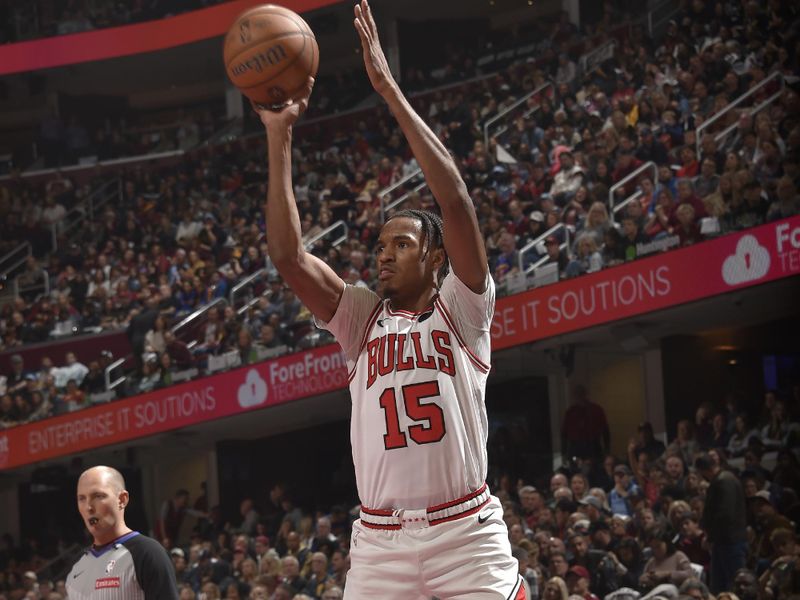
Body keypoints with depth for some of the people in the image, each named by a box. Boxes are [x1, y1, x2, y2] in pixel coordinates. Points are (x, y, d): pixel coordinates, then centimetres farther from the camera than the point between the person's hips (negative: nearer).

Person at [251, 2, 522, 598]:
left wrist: (390, 90, -9)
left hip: (467, 536, -3)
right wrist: (279, 137, 1)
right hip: (379, 544, 3)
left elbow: (456, 201, -7)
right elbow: (289, 256, 5)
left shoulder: (461, 310, 6)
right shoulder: (363, 320, 15)